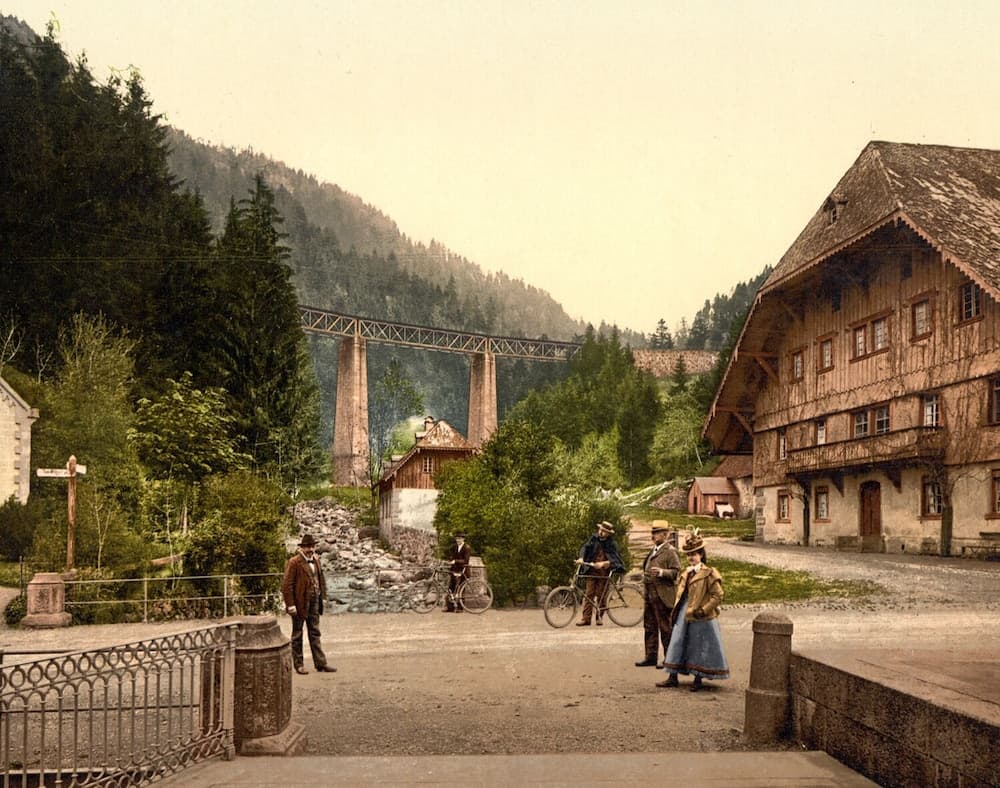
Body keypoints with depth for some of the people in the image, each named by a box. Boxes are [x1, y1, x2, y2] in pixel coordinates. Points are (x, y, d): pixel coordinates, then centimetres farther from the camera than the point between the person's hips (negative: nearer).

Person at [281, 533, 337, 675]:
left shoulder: (316, 560, 9)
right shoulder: (294, 562, -13)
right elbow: (286, 585, -15)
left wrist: (322, 596, 8)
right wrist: (290, 605, -18)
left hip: (314, 602, 7)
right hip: (300, 603, -7)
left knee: (315, 633, 10)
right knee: (297, 635, 6)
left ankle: (321, 663, 13)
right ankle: (298, 664, 14)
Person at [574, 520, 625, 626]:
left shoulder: (611, 544, 0)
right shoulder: (594, 539, 5)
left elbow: (614, 559, -10)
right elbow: (585, 547, -6)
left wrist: (603, 563, -26)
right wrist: (581, 558, -26)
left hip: (604, 573, -1)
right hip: (592, 571, 1)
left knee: (601, 596, 2)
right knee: (589, 594, -3)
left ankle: (599, 617, 15)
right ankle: (586, 618, -4)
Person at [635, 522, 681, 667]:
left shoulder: (670, 552, -9)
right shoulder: (653, 551, 18)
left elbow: (676, 572, -17)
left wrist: (661, 572, -30)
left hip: (663, 596, -9)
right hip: (649, 595, 9)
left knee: (666, 628, -1)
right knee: (649, 627, 11)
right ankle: (651, 657, 18)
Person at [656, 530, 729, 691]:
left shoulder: (709, 573, -9)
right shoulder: (684, 574, 13)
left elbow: (717, 595, -13)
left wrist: (703, 610, -17)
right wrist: (677, 610, 12)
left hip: (700, 618, -7)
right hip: (683, 615, 7)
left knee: (699, 647, 1)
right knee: (677, 643, 9)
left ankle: (698, 680, 12)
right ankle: (672, 677, 16)